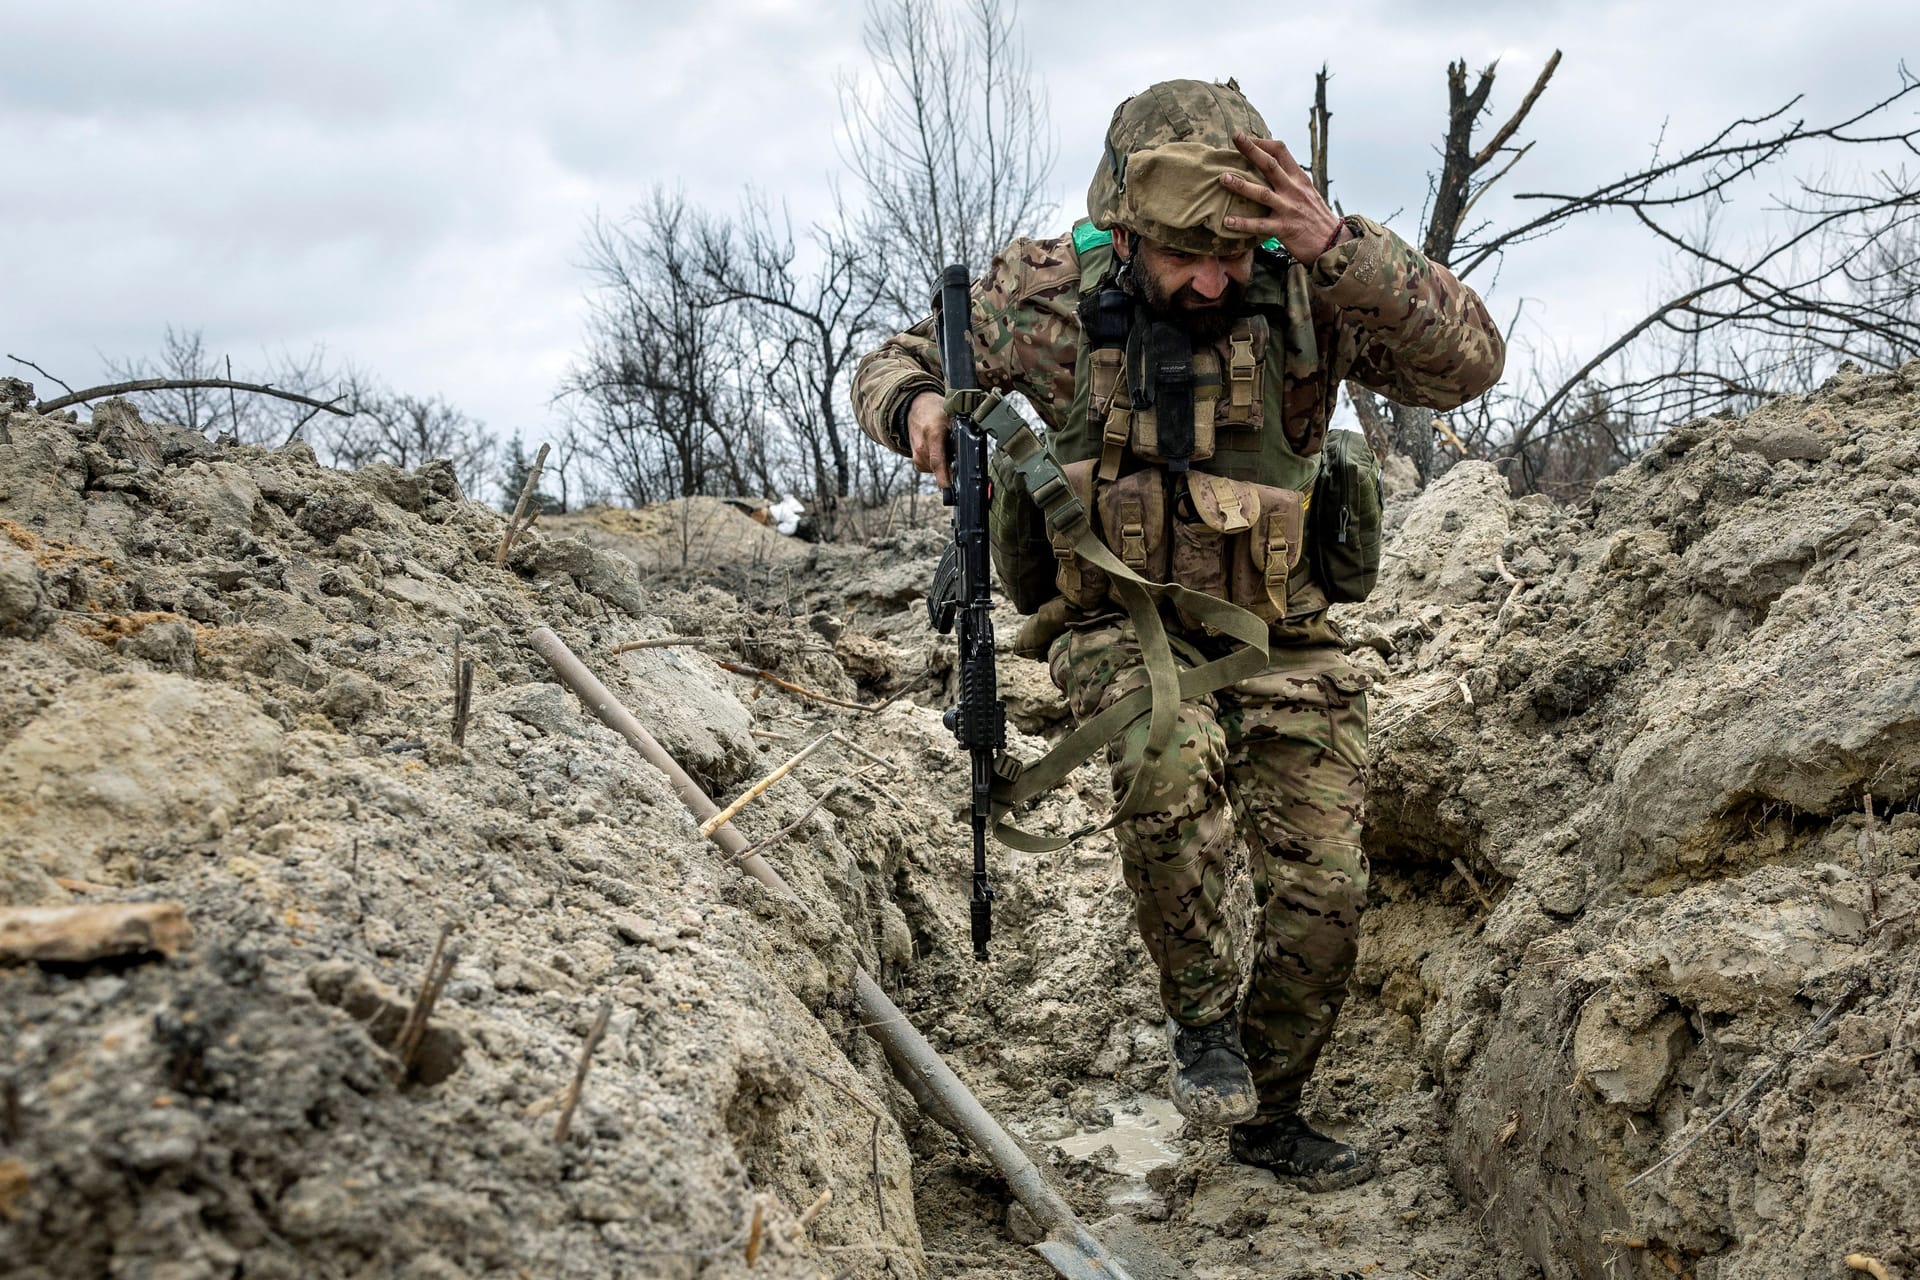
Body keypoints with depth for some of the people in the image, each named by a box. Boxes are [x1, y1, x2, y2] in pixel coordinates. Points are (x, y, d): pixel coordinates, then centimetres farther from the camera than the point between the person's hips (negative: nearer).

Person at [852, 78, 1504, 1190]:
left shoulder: (1307, 286, -12)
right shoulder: (1050, 294, -10)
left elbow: (1467, 362, -25)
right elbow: (896, 363, 5)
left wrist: (1339, 247, -38)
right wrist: (915, 405, -20)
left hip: (1285, 642, 2)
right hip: (1127, 629, -1)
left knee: (1322, 903, 1)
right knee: (1174, 762, -35)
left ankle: (1269, 1114, 27)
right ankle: (1204, 1007, -9)